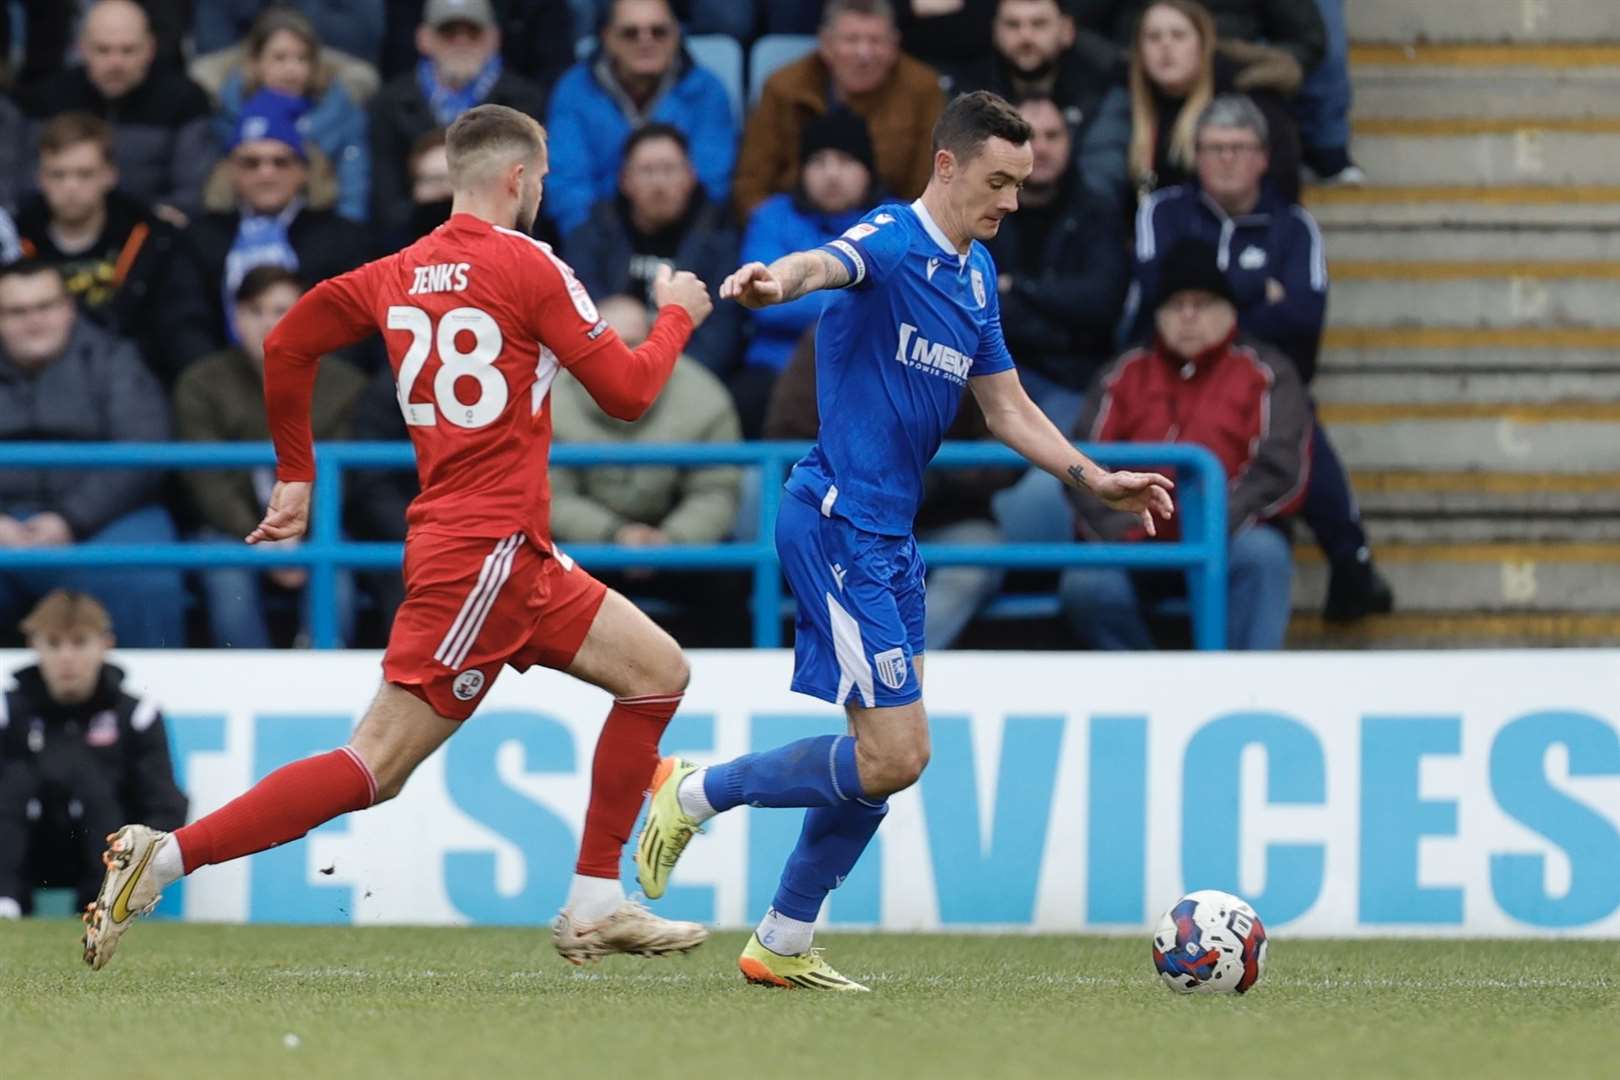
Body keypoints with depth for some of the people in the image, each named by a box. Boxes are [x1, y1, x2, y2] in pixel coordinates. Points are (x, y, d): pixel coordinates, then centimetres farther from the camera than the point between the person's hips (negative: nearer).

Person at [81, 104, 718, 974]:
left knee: (658, 672, 14)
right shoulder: (528, 267, -10)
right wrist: (675, 316, 12)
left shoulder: (398, 275, 11)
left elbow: (286, 345, 16)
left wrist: (295, 473, 26)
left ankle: (595, 904, 13)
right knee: (375, 769, -11)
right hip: (484, 554, -9)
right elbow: (627, 391, -6)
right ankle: (166, 858, -14)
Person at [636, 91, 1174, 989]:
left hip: (890, 538, 9)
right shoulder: (893, 242, -14)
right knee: (894, 756, -12)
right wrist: (777, 280, -62)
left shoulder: (976, 273, 14)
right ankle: (695, 794, 4)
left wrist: (1094, 478, 13)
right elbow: (826, 265, -38)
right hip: (839, 525, -9)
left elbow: (1006, 409, 24)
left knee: (886, 760, 10)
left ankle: (783, 943, 20)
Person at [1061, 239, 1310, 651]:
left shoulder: (1264, 373, 8)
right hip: (1140, 553, 2)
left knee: (1262, 554, -35)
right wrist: (1121, 529, -15)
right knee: (1085, 587, -28)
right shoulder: (1126, 374, 14)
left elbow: (1281, 467, -5)